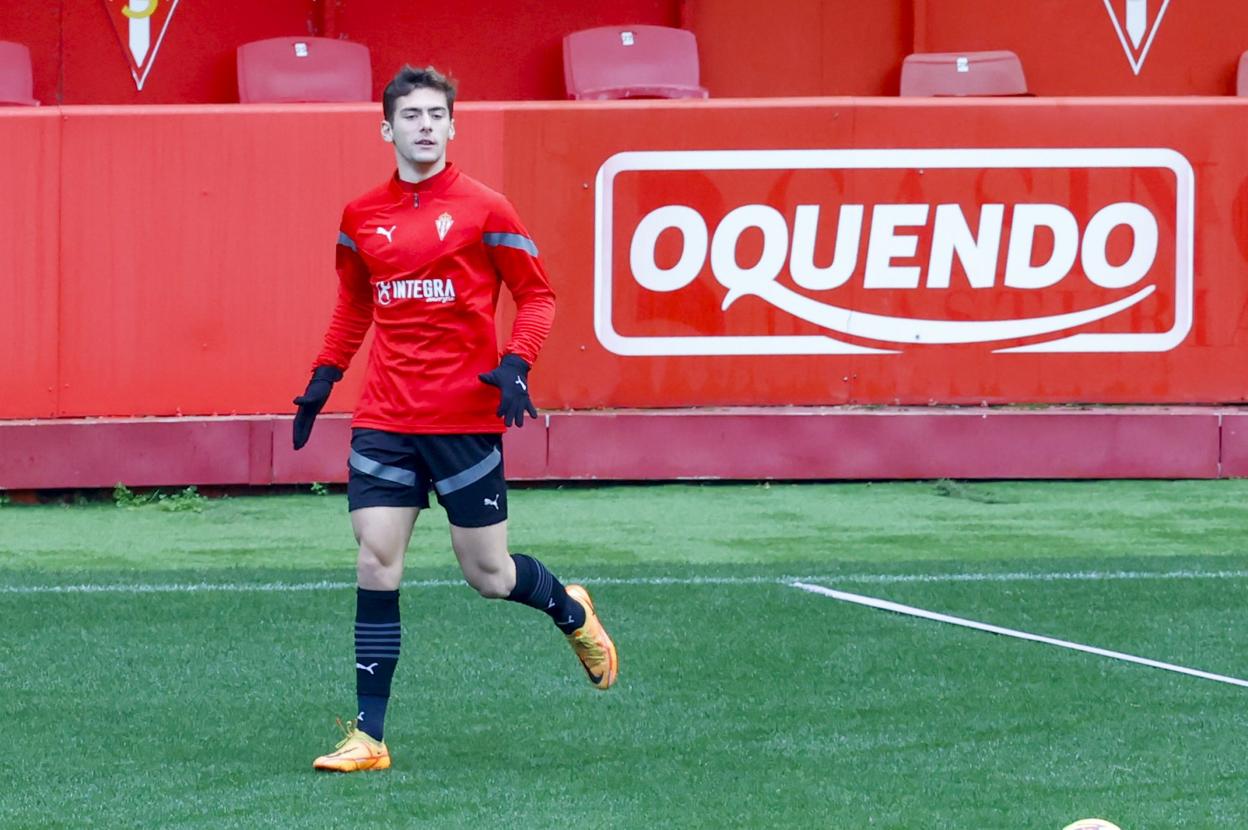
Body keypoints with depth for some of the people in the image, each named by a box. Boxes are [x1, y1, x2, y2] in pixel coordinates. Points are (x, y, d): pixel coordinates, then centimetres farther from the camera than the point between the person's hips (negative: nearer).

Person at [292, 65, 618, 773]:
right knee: (376, 566, -6)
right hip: (385, 421, 3)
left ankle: (571, 610, 38)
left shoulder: (483, 209, -3)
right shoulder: (362, 217, 8)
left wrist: (516, 364, -15)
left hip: (466, 417, -3)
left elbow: (538, 295, 1)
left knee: (488, 575, 3)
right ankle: (369, 738, -3)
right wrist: (325, 376, 15)